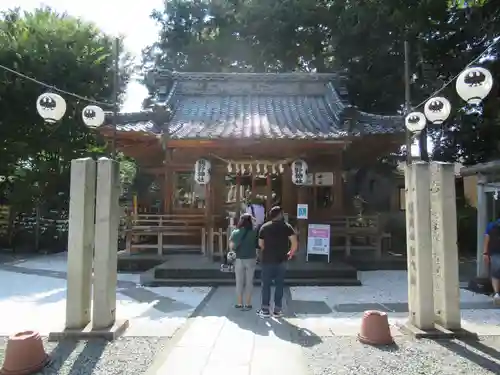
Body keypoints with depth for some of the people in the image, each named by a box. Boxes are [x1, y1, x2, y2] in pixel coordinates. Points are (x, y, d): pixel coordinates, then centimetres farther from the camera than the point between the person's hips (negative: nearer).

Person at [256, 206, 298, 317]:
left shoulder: (264, 227, 0)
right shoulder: (286, 226, -2)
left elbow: (260, 244, 2)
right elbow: (294, 243, -10)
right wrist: (291, 253, 6)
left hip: (267, 260, 0)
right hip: (281, 260, 0)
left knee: (266, 284, 8)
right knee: (279, 285, 9)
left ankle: (265, 309, 11)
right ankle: (277, 309, 13)